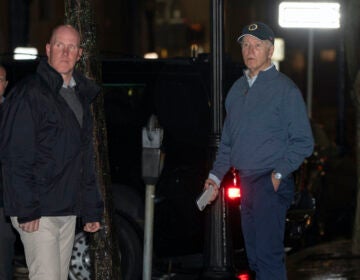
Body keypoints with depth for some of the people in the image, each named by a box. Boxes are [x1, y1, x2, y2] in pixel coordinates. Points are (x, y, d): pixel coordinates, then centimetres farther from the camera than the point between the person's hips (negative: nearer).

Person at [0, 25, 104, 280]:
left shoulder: (81, 96, 17)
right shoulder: (29, 93, -8)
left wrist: (92, 209, 17)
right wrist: (27, 209, -20)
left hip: (68, 211, 8)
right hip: (37, 211, -8)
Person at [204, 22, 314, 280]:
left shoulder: (284, 89, -5)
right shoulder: (238, 89, 16)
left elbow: (304, 142, -6)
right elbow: (228, 140, 23)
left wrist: (279, 174, -14)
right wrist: (216, 175, 13)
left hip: (271, 183, -7)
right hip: (245, 182, 7)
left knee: (268, 253, -14)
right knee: (254, 255, 10)